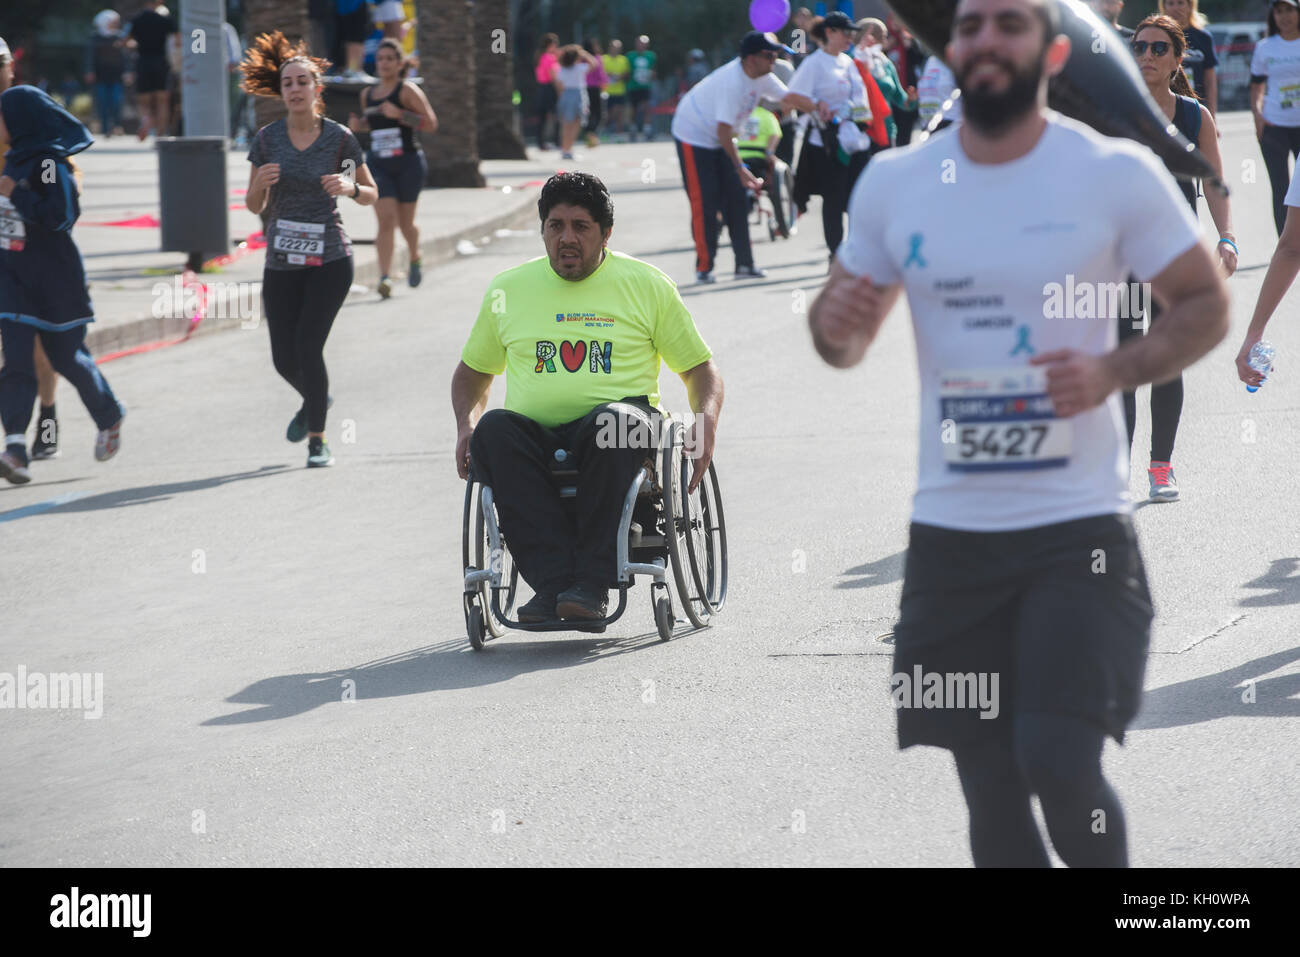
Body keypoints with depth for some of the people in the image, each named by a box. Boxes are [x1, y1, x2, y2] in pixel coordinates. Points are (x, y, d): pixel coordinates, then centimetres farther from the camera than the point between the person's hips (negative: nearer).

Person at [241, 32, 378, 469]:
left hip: (329, 260, -3)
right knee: (284, 359, 5)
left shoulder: (339, 137, -4)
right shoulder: (267, 139, 0)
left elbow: (372, 194, 5)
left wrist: (349, 188, -17)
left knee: (308, 344, -16)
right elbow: (254, 206, 6)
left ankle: (318, 440, -1)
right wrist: (261, 183, -16)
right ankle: (314, 400, 40)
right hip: (281, 264, 3)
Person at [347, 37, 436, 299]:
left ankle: (414, 258, 42)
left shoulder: (407, 91, -6)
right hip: (378, 164, 3)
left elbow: (431, 124, -11)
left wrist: (399, 113, -22)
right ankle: (384, 277, -19)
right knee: (386, 219, -13)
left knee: (405, 222, 10)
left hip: (408, 162, -3)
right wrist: (358, 124, 5)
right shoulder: (368, 94, 10)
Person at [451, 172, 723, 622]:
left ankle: (592, 584, -38)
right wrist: (466, 425, 8)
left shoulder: (648, 285, 11)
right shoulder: (507, 290, 16)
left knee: (612, 422, -38)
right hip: (534, 434, 2)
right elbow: (472, 371, 29)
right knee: (493, 430, -33)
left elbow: (699, 367, 15)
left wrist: (706, 420, -5)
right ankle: (553, 581, -42)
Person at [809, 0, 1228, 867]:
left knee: (1061, 767, -13)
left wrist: (1116, 371, -18)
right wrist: (834, 324, -11)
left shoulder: (1119, 175, -5)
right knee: (990, 787, 7)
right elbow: (847, 342, 14)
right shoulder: (893, 183, 5)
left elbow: (1207, 304, 1)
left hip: (1080, 527, -4)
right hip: (950, 530, 4)